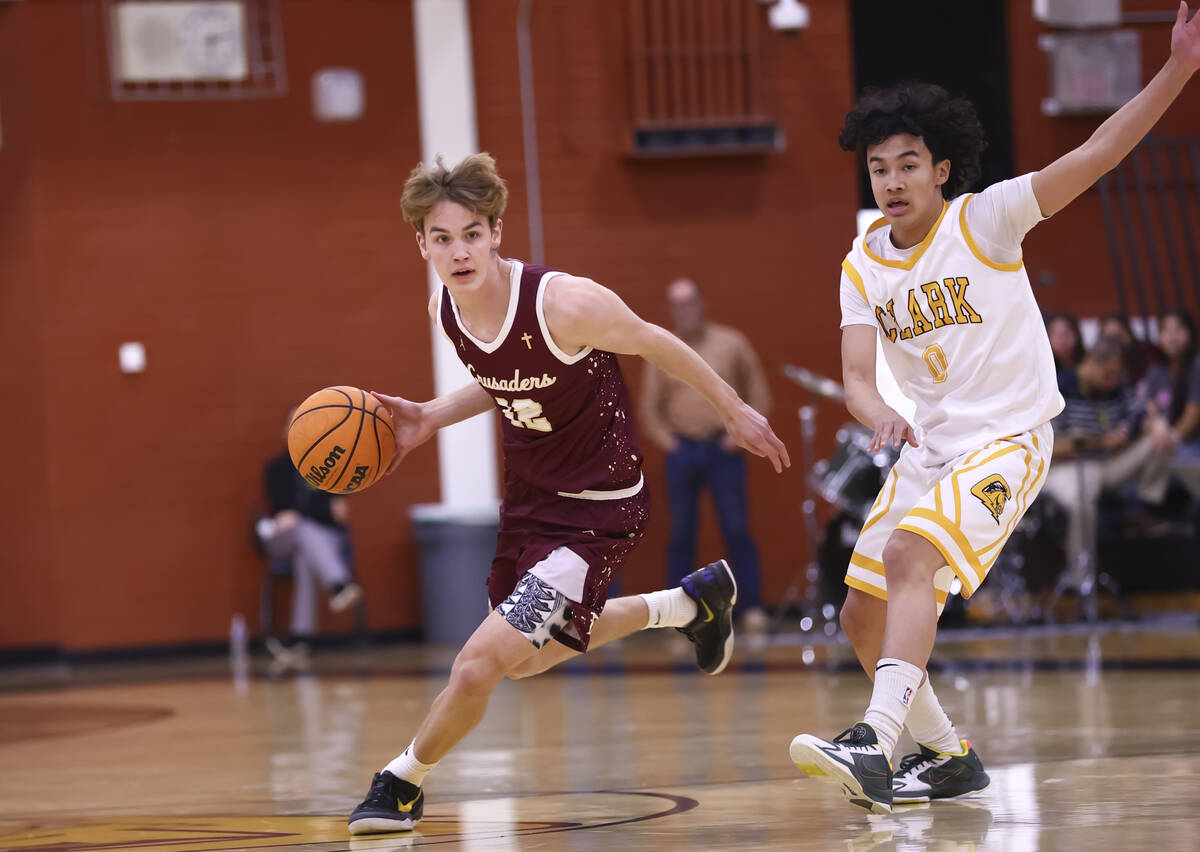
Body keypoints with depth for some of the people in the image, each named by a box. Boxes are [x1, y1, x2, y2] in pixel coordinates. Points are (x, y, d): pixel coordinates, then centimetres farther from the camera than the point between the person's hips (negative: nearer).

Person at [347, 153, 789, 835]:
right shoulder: (445, 310, -8)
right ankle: (691, 602, 44)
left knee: (479, 665, -16)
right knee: (528, 659, 27)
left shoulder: (563, 302, -30)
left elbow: (654, 344, -12)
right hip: (530, 496, 8)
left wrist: (735, 411, 1)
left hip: (598, 509, -8)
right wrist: (431, 418, -2)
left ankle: (405, 780, 12)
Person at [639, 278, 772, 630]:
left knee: (737, 530, -6)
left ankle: (751, 606, -3)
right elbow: (649, 407, 12)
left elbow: (759, 396, 5)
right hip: (682, 451, 2)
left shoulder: (731, 344, 4)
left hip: (723, 449, -2)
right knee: (681, 533, 3)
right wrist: (667, 441, -2)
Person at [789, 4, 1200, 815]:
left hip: (1009, 438, -7)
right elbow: (858, 377, -5)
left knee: (910, 555, -30)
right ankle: (947, 757, 24)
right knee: (864, 615, 6)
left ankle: (876, 746, -38)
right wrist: (882, 417, -31)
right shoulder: (862, 267, 4)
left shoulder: (984, 220, -10)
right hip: (927, 446, 7)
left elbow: (1095, 154, -19)